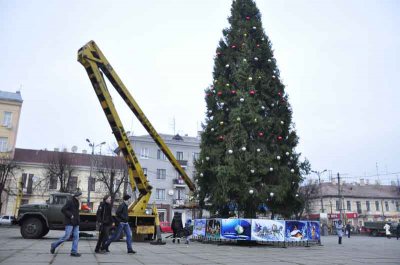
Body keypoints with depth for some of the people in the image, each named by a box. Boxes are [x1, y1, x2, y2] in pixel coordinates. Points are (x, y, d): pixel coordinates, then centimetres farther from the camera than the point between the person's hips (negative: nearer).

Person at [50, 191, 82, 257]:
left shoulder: (77, 202, 15)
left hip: (75, 223, 8)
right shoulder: (70, 201, -10)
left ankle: (74, 252, 4)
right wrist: (70, 215, -17)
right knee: (67, 236, -6)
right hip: (69, 222, -8)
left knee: (76, 237, 1)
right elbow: (63, 209, -16)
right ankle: (54, 245, 15)